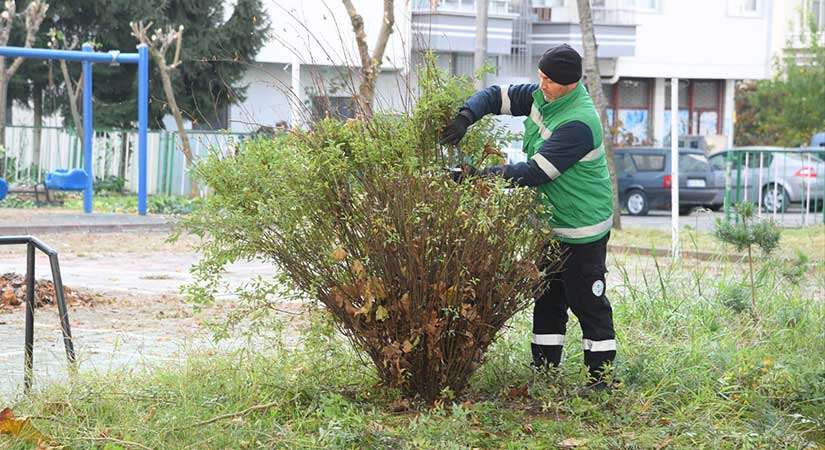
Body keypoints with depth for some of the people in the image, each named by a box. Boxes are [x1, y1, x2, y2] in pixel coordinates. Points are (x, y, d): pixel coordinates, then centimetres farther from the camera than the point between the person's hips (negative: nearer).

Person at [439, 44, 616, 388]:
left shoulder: (578, 124, -27)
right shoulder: (540, 96, 1)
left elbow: (535, 172, -29)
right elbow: (495, 96, 7)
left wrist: (479, 176, -28)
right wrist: (465, 117, -15)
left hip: (582, 230, -9)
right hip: (551, 222, 9)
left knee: (588, 304, -4)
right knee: (548, 300, 14)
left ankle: (602, 381, 3)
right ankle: (544, 373, 22)